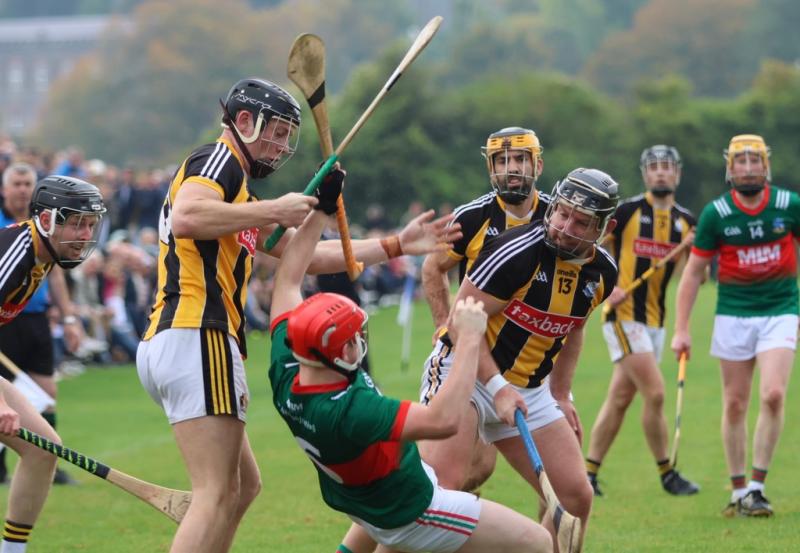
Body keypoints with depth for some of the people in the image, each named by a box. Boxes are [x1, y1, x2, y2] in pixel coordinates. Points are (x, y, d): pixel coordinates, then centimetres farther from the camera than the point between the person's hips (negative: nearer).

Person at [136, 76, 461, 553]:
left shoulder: (236, 186, 28)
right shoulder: (219, 160, -1)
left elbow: (307, 255, 32)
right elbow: (184, 219, -23)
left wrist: (397, 245, 31)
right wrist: (274, 210, -15)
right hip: (196, 338, -11)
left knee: (244, 485, 18)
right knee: (218, 495, -15)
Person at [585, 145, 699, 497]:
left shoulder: (685, 221, 9)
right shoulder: (627, 211, -6)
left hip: (654, 319, 6)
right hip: (624, 314, -6)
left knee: (620, 399, 8)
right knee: (655, 392, -12)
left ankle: (588, 474, 14)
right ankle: (667, 474, -1)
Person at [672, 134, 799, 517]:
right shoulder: (716, 213, -6)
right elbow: (694, 271, 1)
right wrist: (681, 329, -3)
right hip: (733, 314, 1)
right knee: (735, 404, 4)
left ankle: (757, 488, -7)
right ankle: (739, 492, 15)